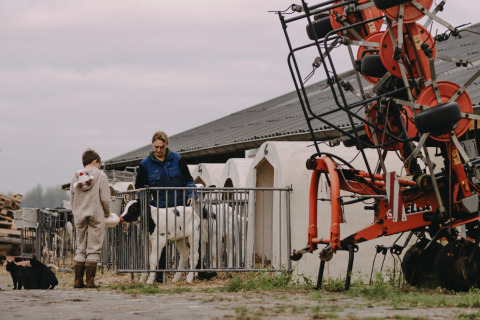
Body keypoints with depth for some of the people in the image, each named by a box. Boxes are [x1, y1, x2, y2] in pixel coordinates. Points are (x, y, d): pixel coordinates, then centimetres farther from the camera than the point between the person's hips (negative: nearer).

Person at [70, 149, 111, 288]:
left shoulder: (76, 177, 5)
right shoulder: (100, 176, -6)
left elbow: (72, 198, 7)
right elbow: (105, 198, -9)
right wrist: (107, 213, 8)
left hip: (79, 217, 4)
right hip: (96, 216, -4)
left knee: (80, 248, 11)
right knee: (93, 249, 1)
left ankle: (78, 280, 8)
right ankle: (90, 280, -3)